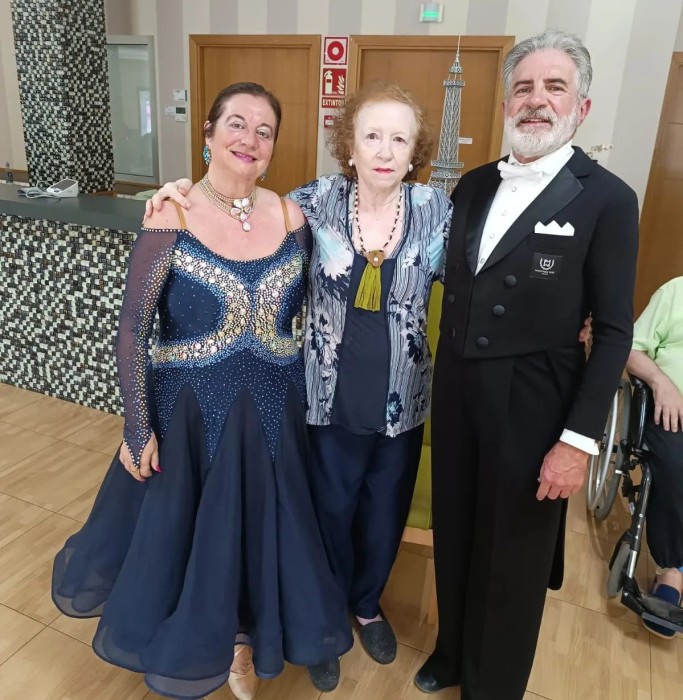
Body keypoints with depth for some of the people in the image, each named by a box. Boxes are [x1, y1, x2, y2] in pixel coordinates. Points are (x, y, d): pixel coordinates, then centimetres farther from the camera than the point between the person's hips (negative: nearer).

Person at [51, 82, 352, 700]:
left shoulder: (291, 217, -3)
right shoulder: (171, 218, -13)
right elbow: (133, 329, -10)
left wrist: (306, 390, 6)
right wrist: (137, 428, -10)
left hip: (272, 409, 3)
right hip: (188, 410, -2)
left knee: (257, 525, 18)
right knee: (182, 527, 15)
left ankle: (239, 637, 47)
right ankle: (193, 643, 48)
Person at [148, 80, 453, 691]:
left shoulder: (435, 209, -6)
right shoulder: (317, 200, -8)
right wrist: (188, 195, -12)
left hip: (401, 401, 2)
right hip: (330, 398, -1)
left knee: (384, 514, 20)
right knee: (330, 512, 15)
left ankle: (367, 605, 51)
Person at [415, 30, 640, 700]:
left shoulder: (606, 198, -8)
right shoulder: (473, 186, 7)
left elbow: (613, 330, -10)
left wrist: (580, 439, -14)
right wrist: (443, 380, 5)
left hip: (532, 405, -4)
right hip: (456, 394, 5)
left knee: (514, 557, 13)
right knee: (454, 537, 20)